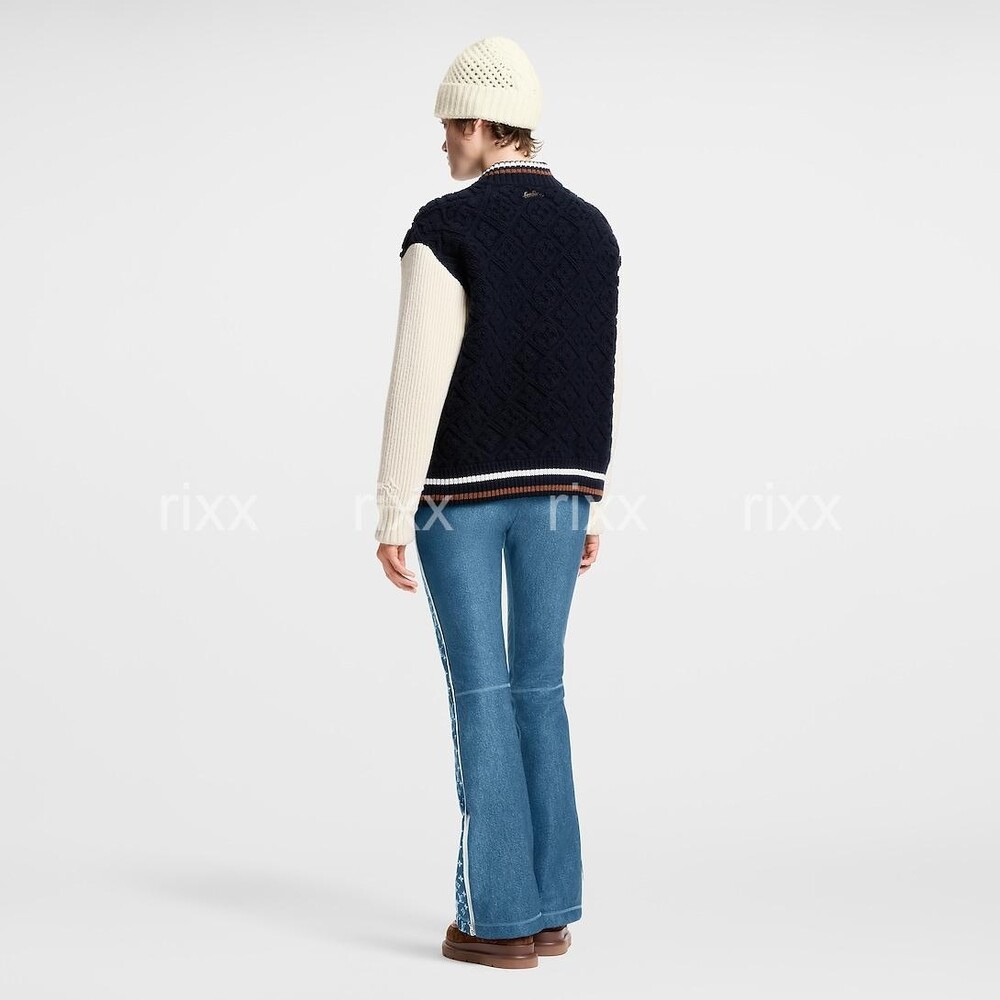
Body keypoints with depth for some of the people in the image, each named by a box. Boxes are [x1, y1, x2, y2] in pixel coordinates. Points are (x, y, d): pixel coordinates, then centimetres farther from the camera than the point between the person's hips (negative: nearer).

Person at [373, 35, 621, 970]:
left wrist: (392, 517, -13)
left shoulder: (443, 228, -12)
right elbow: (600, 387, 10)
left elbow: (418, 383, -17)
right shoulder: (592, 232, 7)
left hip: (461, 486, -5)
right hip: (555, 488, 5)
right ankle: (548, 909, 12)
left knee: (479, 692, 0)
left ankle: (502, 917, 2)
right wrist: (590, 509, 17)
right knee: (537, 688, 11)